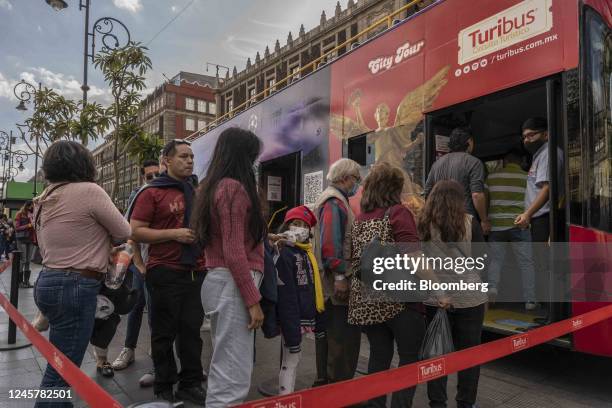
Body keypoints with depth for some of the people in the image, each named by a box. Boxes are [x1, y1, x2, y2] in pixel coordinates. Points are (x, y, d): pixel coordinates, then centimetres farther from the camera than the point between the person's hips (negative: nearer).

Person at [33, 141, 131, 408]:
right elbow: (125, 233, -4)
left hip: (48, 282, 9)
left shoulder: (44, 199, 12)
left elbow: (46, 246, 19)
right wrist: (99, 233, 15)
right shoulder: (89, 190, -11)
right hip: (75, 287, -9)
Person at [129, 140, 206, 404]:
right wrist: (174, 234, -18)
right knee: (165, 332, 8)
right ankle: (164, 388, 24)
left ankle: (191, 384, 25)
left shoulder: (199, 192, 12)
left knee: (192, 330, 11)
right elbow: (135, 232, -10)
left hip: (196, 272, 5)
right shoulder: (152, 192, -5)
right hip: (165, 272, -5)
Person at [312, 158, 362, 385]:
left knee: (329, 331, 17)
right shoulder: (334, 202, -13)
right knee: (344, 335, -4)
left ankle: (324, 379, 29)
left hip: (330, 283, 11)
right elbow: (330, 242, -23)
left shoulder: (333, 200, 20)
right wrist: (340, 275, -24)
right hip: (337, 282, -11)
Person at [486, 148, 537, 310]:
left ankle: (492, 286, -5)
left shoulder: (492, 177, 6)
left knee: (496, 259, 15)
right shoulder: (527, 177, 3)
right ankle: (530, 300, 8)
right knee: (526, 263, 7)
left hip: (496, 225, 2)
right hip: (519, 225, -1)